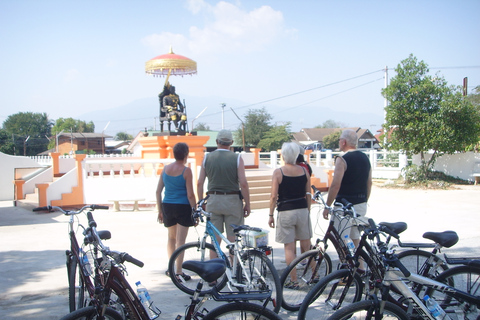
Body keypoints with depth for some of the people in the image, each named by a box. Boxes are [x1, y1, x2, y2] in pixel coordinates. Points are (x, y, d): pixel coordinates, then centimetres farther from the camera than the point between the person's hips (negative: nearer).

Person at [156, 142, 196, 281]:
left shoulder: (165, 169, 5)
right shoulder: (186, 171, -11)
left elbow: (158, 191, 7)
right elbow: (190, 195, -12)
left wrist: (160, 210, 15)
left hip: (167, 206, 5)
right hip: (182, 207, -5)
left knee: (171, 238, 20)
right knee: (180, 240, -1)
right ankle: (178, 272, -1)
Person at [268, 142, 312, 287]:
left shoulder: (278, 172, -7)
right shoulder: (304, 171, 3)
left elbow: (274, 196, -9)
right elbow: (308, 195, 8)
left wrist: (271, 215, 0)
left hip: (285, 211, -4)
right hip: (302, 210, 4)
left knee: (289, 248, 1)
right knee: (306, 245, 13)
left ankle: (293, 280, 3)